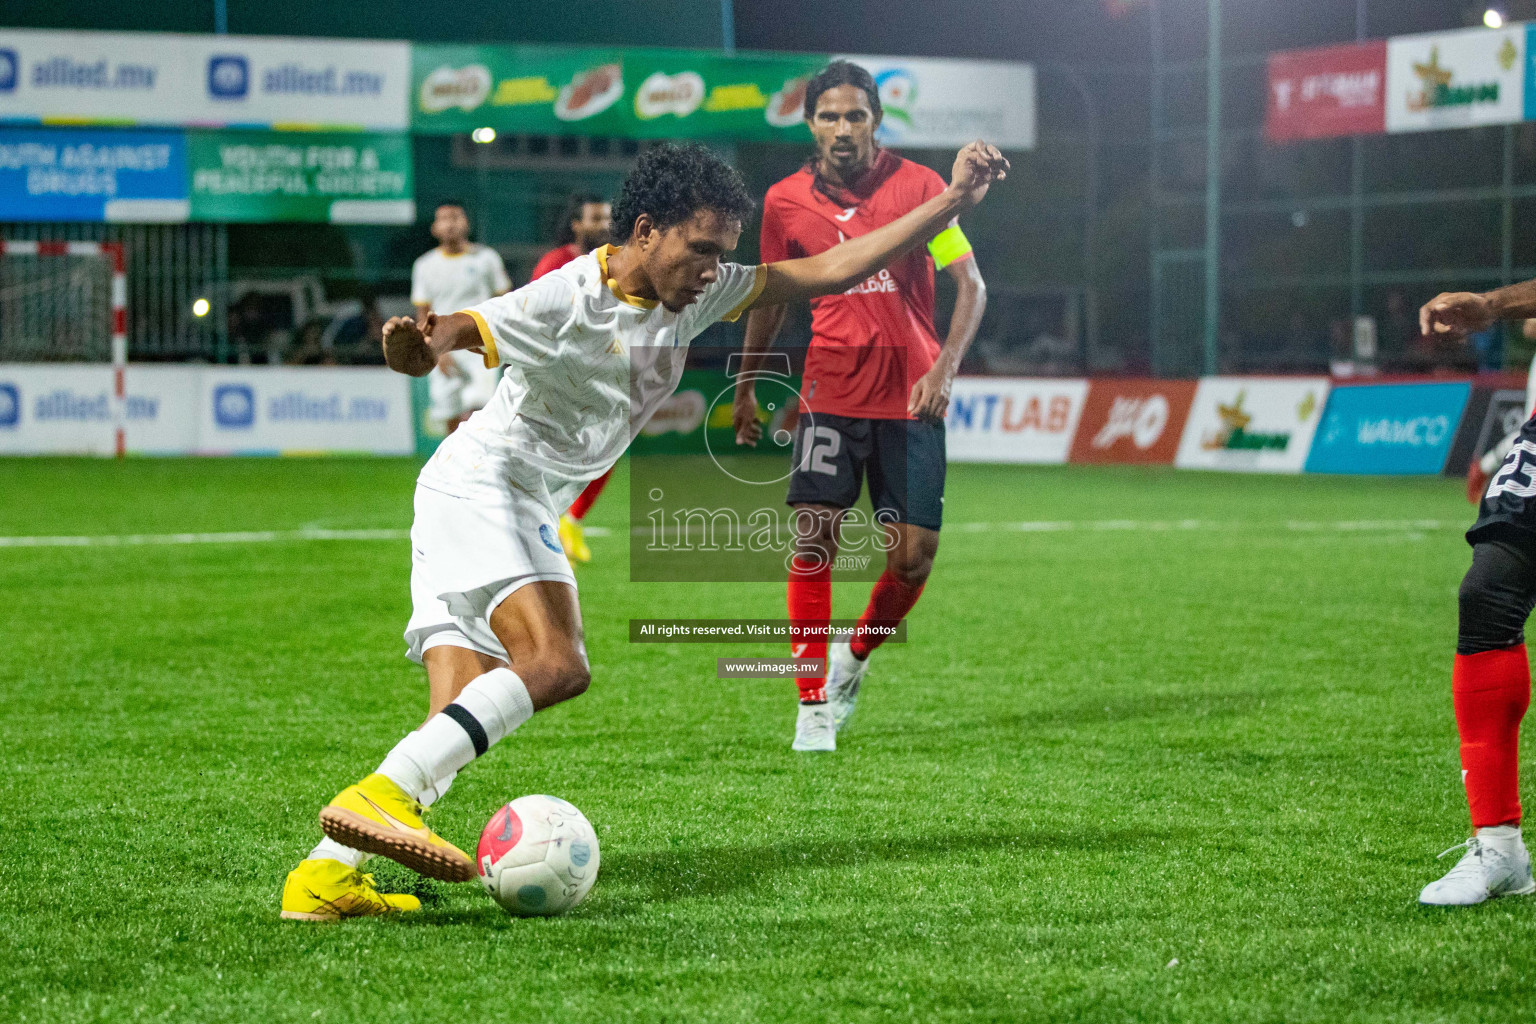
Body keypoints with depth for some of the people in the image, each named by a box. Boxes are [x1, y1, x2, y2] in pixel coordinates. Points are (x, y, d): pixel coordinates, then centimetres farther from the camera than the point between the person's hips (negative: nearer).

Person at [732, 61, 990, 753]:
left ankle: (855, 655, 25)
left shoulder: (917, 185, -4)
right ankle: (813, 704, 0)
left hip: (911, 397, -1)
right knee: (813, 542, -10)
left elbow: (970, 285, -3)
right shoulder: (786, 201, 2)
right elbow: (772, 296, 18)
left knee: (916, 554, -3)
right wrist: (745, 387, 23)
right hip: (830, 393, 1)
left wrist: (944, 368, -17)